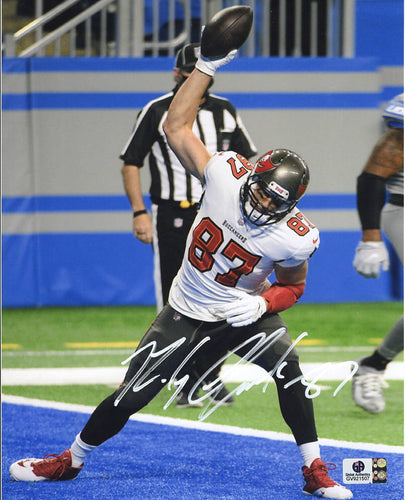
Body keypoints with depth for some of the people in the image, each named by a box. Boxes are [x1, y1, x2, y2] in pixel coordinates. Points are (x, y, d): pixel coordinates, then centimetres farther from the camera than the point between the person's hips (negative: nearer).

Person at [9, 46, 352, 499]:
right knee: (129, 397, 0)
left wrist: (261, 305, -22)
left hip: (243, 313, -1)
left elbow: (292, 287, -2)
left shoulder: (294, 238, -22)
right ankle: (70, 460, 23)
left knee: (289, 373, -25)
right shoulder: (226, 174, -21)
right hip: (186, 313, 1)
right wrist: (207, 67, -17)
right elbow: (176, 126, -13)